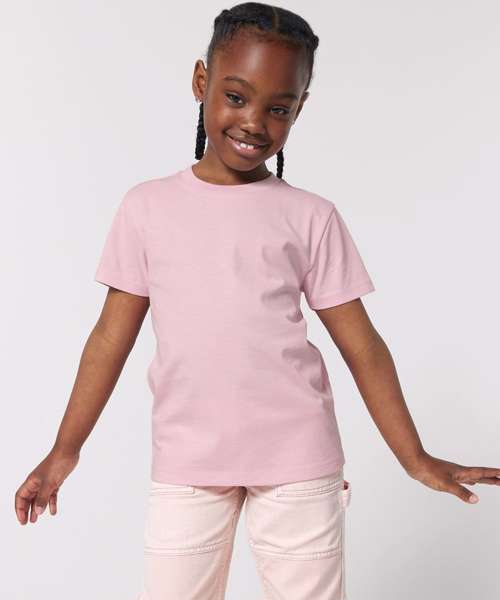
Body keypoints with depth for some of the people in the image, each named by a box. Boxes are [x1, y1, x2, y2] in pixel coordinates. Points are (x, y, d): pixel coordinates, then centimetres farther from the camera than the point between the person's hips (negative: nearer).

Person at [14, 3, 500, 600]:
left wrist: (415, 459, -2)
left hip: (297, 460, 0)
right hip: (185, 461, 1)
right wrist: (64, 451, 5)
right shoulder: (148, 206, 3)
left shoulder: (311, 218, 1)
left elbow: (361, 346, 1)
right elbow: (112, 337, 6)